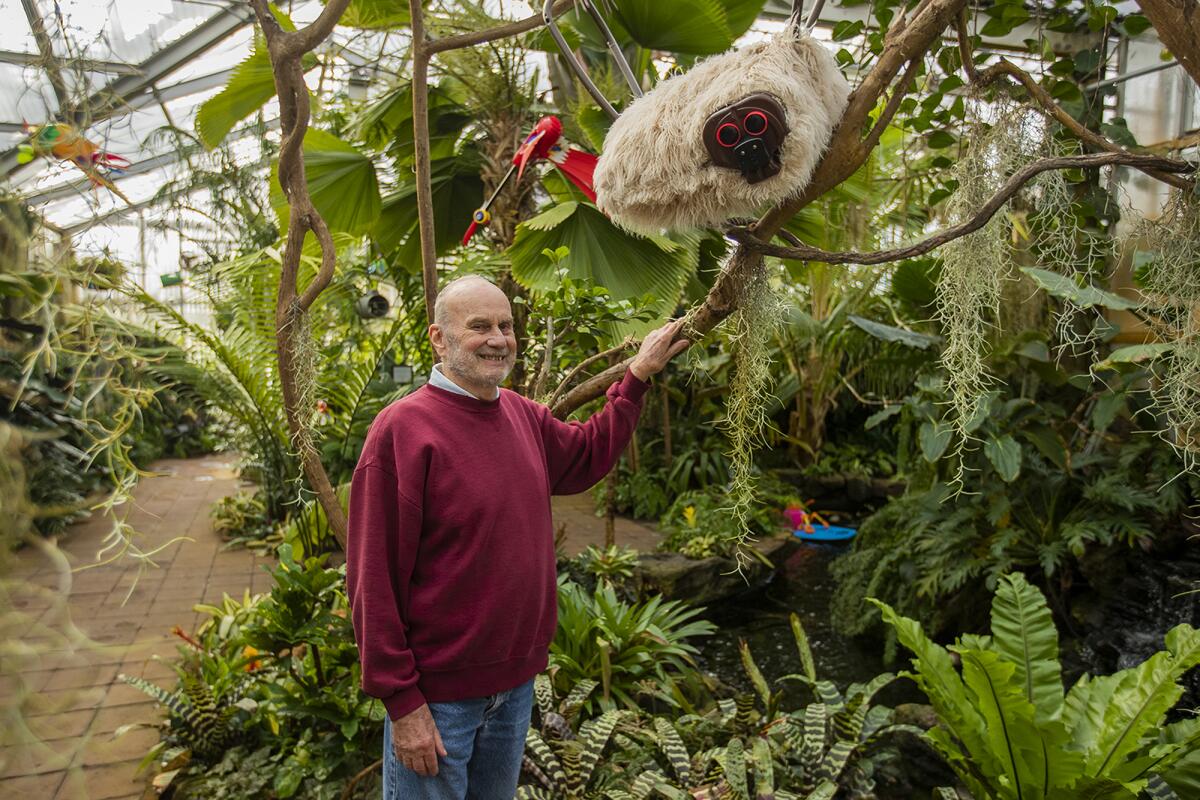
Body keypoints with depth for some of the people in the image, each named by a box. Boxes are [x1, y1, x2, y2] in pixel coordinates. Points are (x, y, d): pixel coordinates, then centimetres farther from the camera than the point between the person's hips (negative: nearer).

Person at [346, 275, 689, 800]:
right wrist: (401, 702, -16)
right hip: (437, 694, -6)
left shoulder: (525, 416, 2)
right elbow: (374, 580, -18)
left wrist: (637, 376, 16)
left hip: (516, 681, 7)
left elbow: (587, 455, 21)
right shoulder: (402, 428, -19)